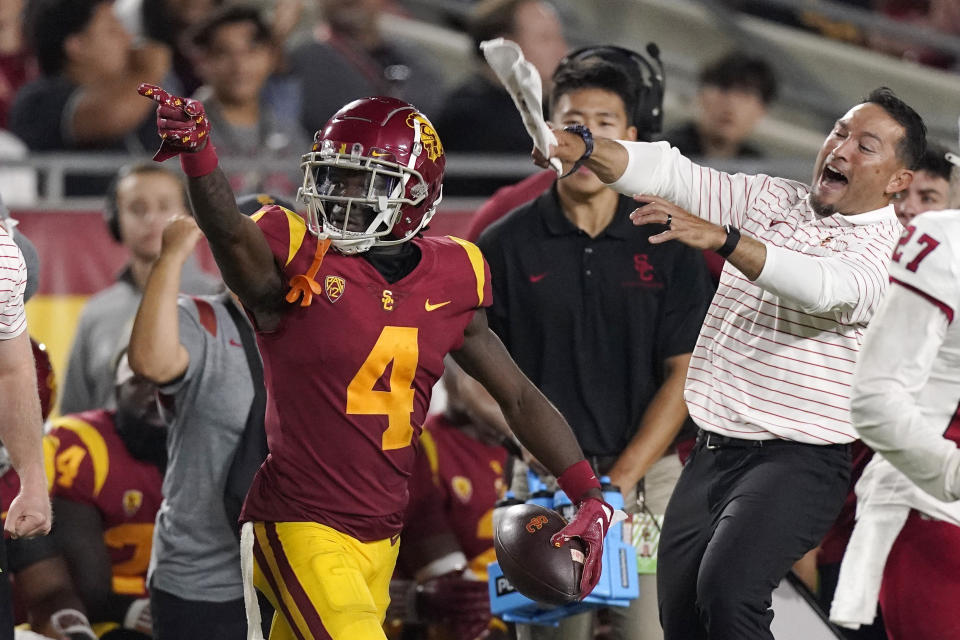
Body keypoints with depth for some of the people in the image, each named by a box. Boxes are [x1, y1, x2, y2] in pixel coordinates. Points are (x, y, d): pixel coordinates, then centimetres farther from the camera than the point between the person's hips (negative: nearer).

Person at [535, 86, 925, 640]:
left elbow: (825, 287, -29)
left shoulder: (892, 252, -8)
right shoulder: (772, 199, 12)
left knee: (727, 594, -26)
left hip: (796, 461, -7)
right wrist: (581, 148, -18)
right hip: (713, 450, 7)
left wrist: (720, 237, -43)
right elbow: (670, 172, 1)